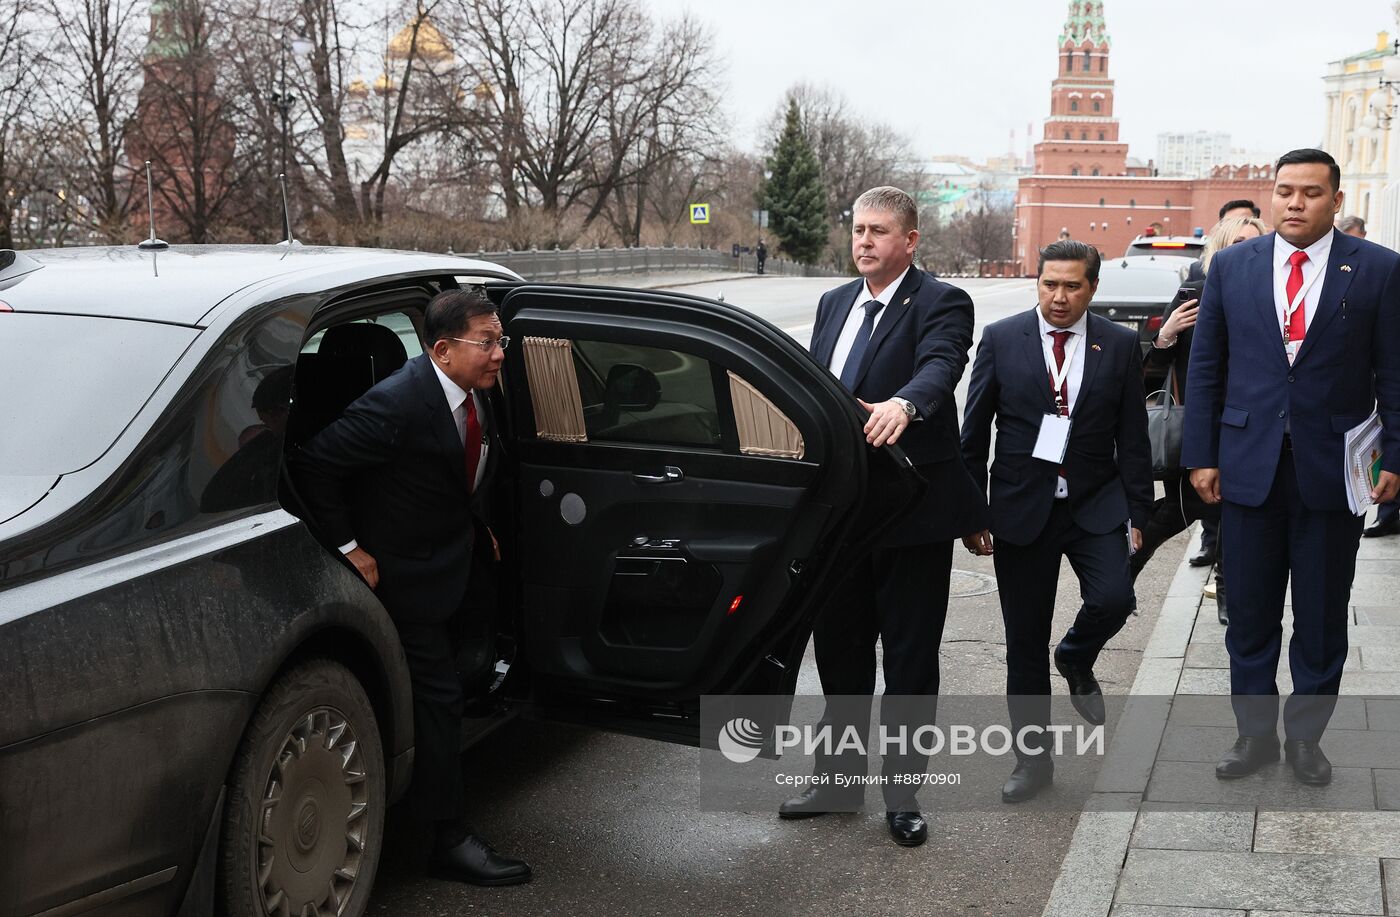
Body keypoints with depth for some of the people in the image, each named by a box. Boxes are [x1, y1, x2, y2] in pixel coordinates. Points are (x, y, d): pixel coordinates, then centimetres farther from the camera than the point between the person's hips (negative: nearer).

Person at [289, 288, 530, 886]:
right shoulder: (397, 403, -29)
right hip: (405, 573, -8)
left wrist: (478, 528, 10)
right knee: (438, 695, -3)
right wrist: (349, 548, -20)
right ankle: (451, 840, 8)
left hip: (459, 560, 8)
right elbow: (312, 466, -24)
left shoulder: (473, 391, -3)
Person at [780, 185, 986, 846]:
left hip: (911, 512, -6)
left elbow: (939, 367, -28)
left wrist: (903, 404, -49)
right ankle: (839, 781, 31)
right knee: (838, 649, 15)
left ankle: (902, 794, 19)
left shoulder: (941, 304, -7)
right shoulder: (833, 304, 13)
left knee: (910, 659, 4)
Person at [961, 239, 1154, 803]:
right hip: (1022, 508, 0)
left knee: (1113, 599, -21)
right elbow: (974, 432, 1)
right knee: (1024, 639, 4)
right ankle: (1032, 756, 19)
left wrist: (1137, 513, -1)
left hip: (1096, 504, 1)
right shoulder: (1001, 339, -1)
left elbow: (1133, 437, 3)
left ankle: (1075, 661, 15)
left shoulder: (1120, 345, 2)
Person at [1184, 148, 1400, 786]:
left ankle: (1306, 737, 26)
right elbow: (1205, 368, 4)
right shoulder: (1232, 267, 3)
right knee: (1250, 613, 10)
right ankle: (1256, 733, 25)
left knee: (1322, 618, 10)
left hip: (1333, 470, -1)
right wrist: (1201, 457, 1)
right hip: (1249, 465, 1)